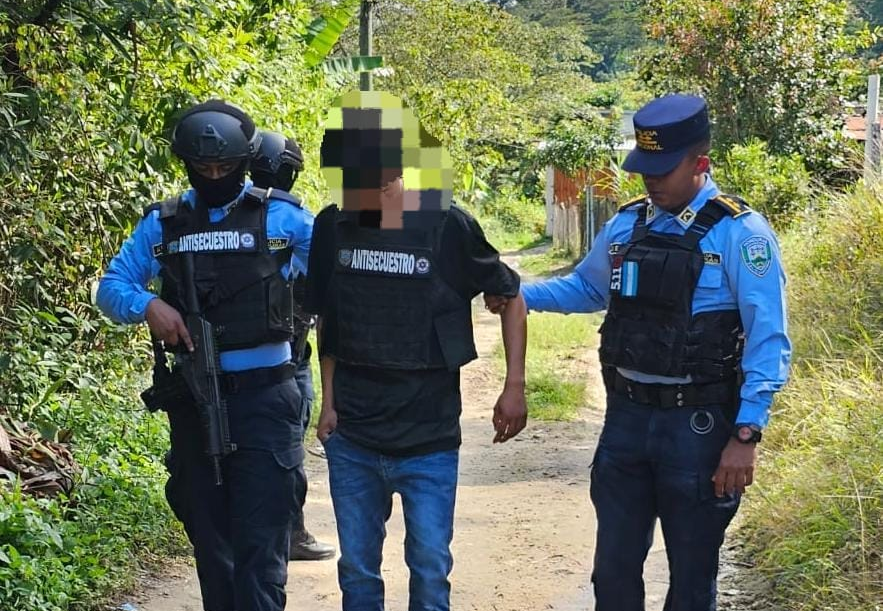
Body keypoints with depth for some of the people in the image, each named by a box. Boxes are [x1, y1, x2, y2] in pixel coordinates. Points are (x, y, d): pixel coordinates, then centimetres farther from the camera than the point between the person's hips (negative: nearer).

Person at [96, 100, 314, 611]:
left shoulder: (281, 218, -1)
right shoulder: (163, 224, 8)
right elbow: (111, 286, 9)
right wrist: (147, 305, -12)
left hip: (264, 397, -4)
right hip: (193, 398, 4)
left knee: (260, 544, -7)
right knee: (209, 535, 14)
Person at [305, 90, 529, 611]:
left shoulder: (448, 227, -12)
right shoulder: (333, 227, -2)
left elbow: (511, 296, 2)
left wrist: (515, 387, -3)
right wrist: (328, 402, 7)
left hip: (428, 441, -3)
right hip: (351, 441, 3)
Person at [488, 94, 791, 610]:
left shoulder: (739, 233, -12)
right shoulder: (625, 226, 6)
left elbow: (769, 341, -14)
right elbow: (586, 288, 25)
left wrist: (747, 435, -20)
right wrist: (517, 294, 8)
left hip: (697, 425, -5)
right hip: (626, 417, 5)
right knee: (614, 569, 14)